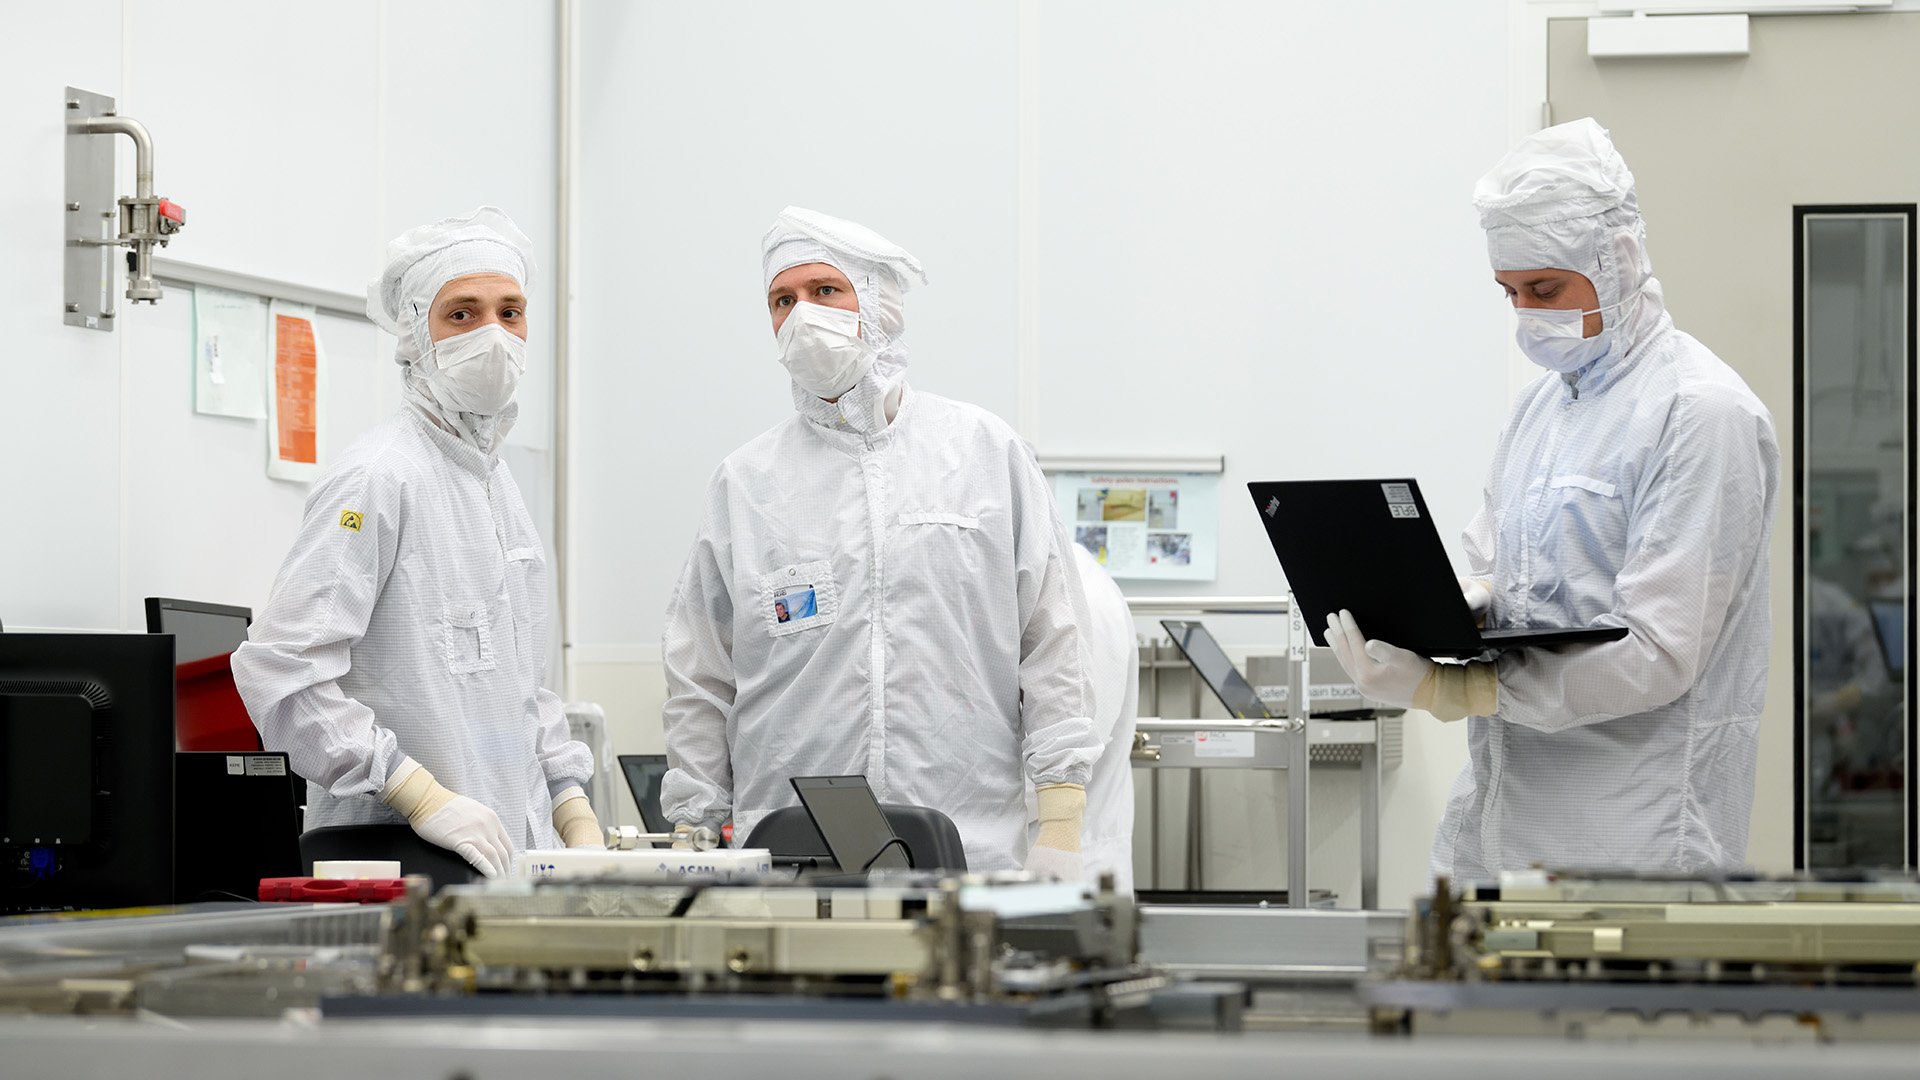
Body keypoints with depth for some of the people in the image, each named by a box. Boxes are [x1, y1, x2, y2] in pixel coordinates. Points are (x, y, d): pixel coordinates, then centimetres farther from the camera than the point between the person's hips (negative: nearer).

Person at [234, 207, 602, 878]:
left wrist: (572, 810, 14)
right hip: (395, 857, -8)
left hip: (514, 850, 8)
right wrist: (421, 797, -20)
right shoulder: (378, 477, -9)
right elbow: (279, 667, -19)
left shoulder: (498, 485, 18)